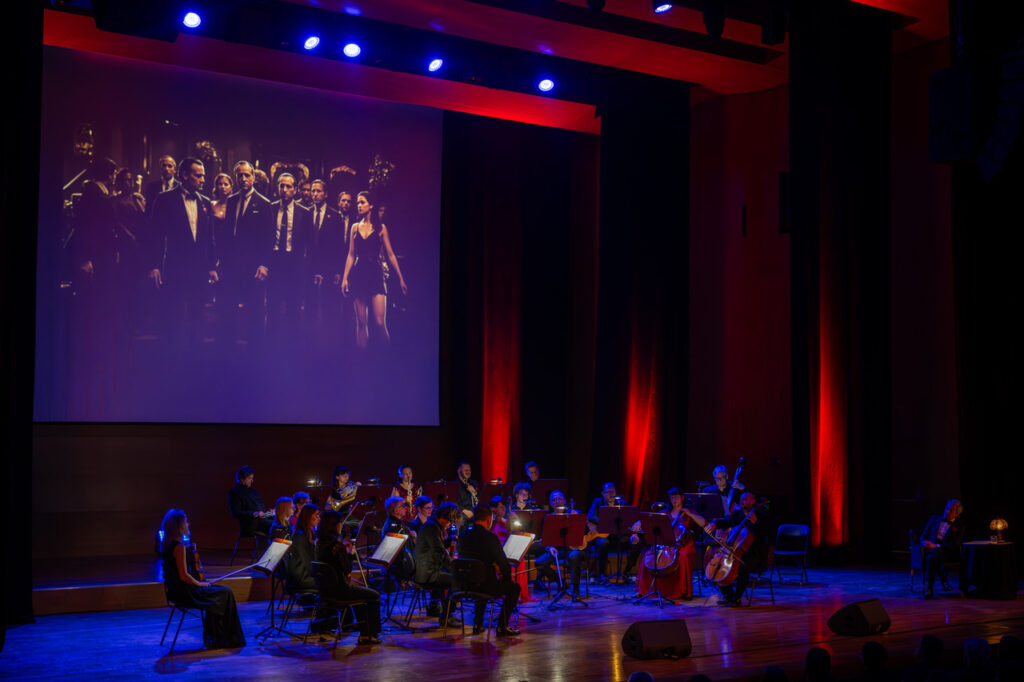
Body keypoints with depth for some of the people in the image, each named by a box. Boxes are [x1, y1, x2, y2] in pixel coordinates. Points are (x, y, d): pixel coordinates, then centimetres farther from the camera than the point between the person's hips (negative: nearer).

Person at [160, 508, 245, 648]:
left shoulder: (166, 544, 6)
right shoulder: (178, 547, -23)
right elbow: (184, 576, -23)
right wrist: (200, 584, -8)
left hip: (174, 590, 10)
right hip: (184, 593, -10)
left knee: (216, 593, 25)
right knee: (226, 593, 4)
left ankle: (211, 639, 27)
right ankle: (224, 639, 15)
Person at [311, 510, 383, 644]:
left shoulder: (320, 542, 5)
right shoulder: (336, 544, -22)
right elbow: (347, 569, -18)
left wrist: (344, 549, 8)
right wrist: (350, 554, -4)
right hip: (338, 589, -9)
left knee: (362, 593, 31)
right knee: (375, 596, 8)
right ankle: (368, 635, 10)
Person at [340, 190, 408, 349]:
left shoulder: (380, 228, 4)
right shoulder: (355, 227, 11)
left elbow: (390, 255, 4)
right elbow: (351, 255, 10)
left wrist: (401, 279, 2)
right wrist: (345, 278, 2)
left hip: (375, 275, -3)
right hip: (358, 276, 3)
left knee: (380, 323, -11)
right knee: (361, 322, 3)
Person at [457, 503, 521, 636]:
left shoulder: (463, 535, 1)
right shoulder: (490, 537, -17)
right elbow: (503, 563, -13)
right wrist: (508, 578, 10)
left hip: (465, 584, 6)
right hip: (485, 584, -6)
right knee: (514, 587, 16)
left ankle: (477, 624, 32)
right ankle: (502, 627, 12)